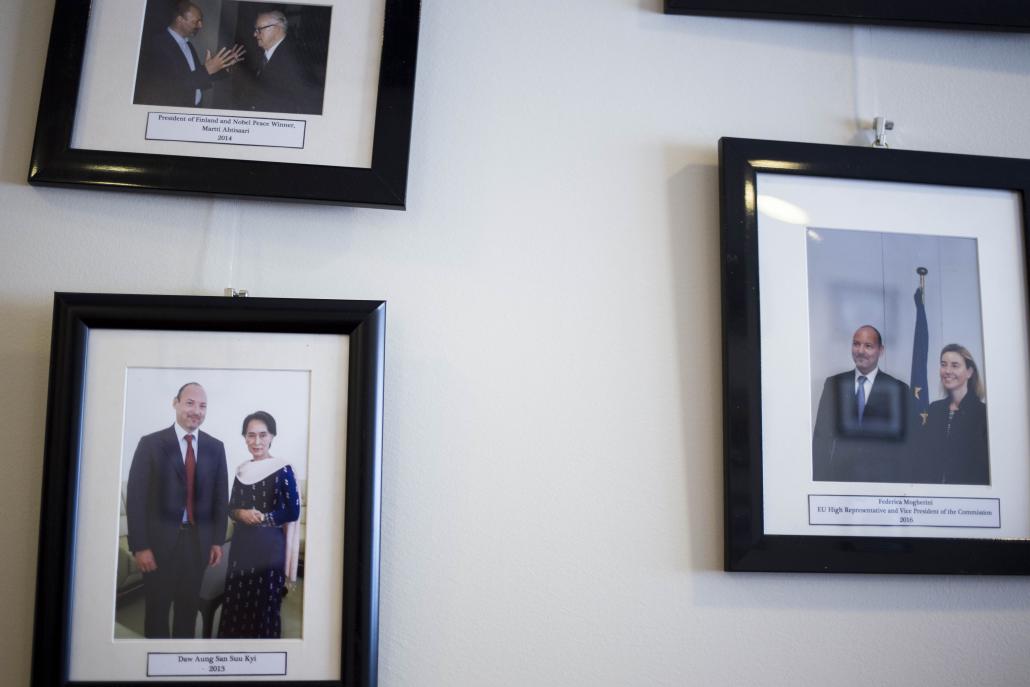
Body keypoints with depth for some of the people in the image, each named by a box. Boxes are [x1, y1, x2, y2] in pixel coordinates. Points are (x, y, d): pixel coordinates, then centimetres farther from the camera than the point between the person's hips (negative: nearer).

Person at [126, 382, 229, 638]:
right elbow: (136, 497, -7)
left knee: (188, 609, 12)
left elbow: (220, 497, 9)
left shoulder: (215, 448, 5)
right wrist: (140, 546, -12)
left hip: (198, 541, 2)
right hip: (160, 540, -2)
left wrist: (218, 541, 3)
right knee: (157, 609, 9)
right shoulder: (151, 444, -4)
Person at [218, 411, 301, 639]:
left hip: (269, 545, -5)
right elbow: (231, 508, 14)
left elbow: (293, 511, -11)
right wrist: (240, 514, -8)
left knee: (264, 605, -2)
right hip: (242, 544, 6)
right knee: (236, 603, 6)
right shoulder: (241, 471, 10)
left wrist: (262, 518, -13)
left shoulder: (283, 469, -8)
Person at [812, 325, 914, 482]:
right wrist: (818, 479, -4)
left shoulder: (898, 390, 0)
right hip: (839, 475, 1)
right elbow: (821, 435, 4)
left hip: (881, 477, -1)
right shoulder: (833, 384, 6)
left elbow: (905, 445, 1)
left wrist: (902, 481, -5)